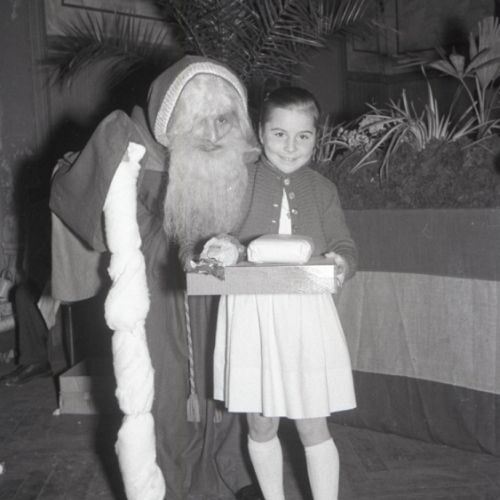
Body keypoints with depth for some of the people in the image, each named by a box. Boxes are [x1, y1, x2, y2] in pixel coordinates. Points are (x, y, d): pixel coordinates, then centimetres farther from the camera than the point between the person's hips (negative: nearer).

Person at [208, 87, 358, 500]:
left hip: (308, 314, 0)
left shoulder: (322, 190, 6)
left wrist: (341, 263, -20)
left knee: (313, 427, 8)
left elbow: (344, 245, 4)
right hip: (250, 314, 0)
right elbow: (213, 234, 2)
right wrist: (218, 250, -22)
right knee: (261, 425, 13)